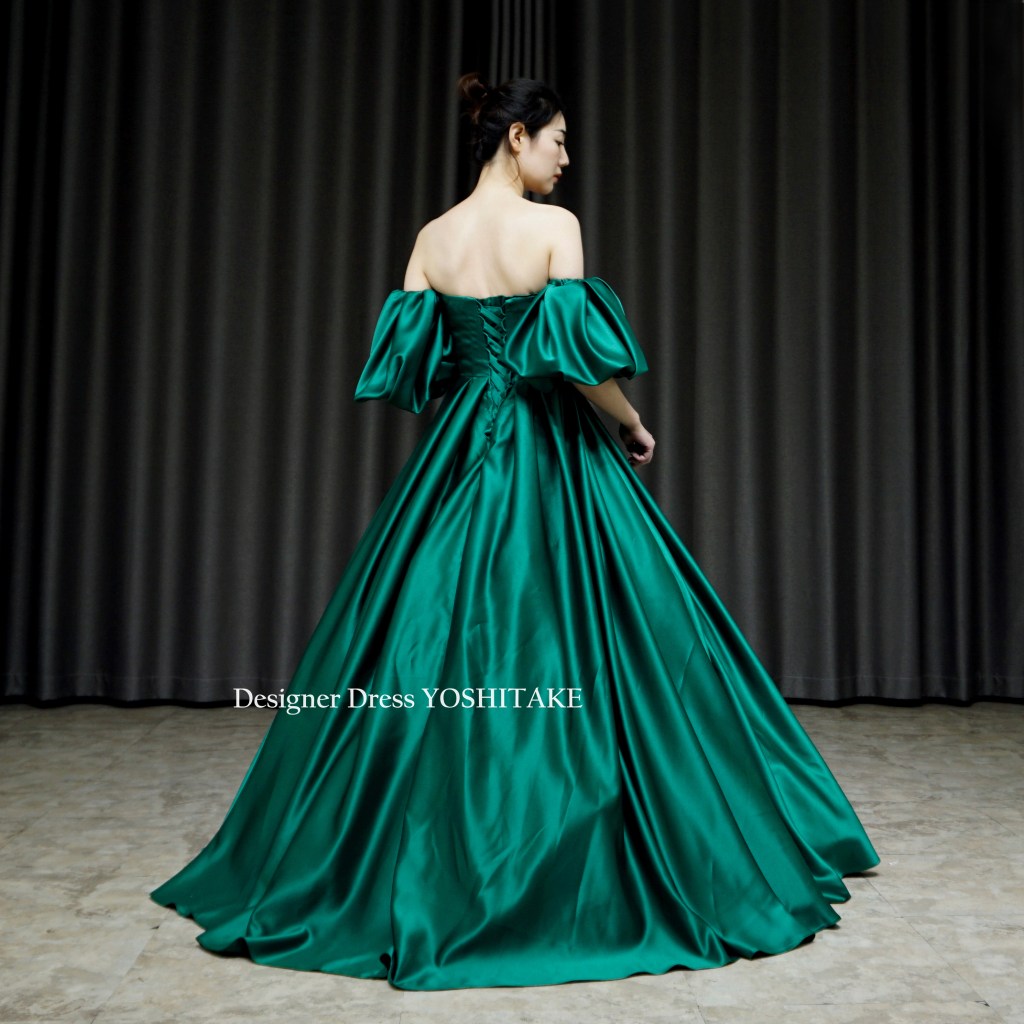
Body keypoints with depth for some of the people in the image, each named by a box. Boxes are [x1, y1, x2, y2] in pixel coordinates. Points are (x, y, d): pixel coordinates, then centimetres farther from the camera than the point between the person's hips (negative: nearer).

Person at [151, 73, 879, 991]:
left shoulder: (432, 237, 6)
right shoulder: (553, 225, -8)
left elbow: (409, 365, 6)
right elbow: (580, 358, -15)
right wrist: (635, 428, 2)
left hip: (457, 463, 5)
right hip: (552, 461, -5)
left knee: (435, 644, 10)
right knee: (573, 650, 4)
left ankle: (421, 869, 21)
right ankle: (572, 875, 15)